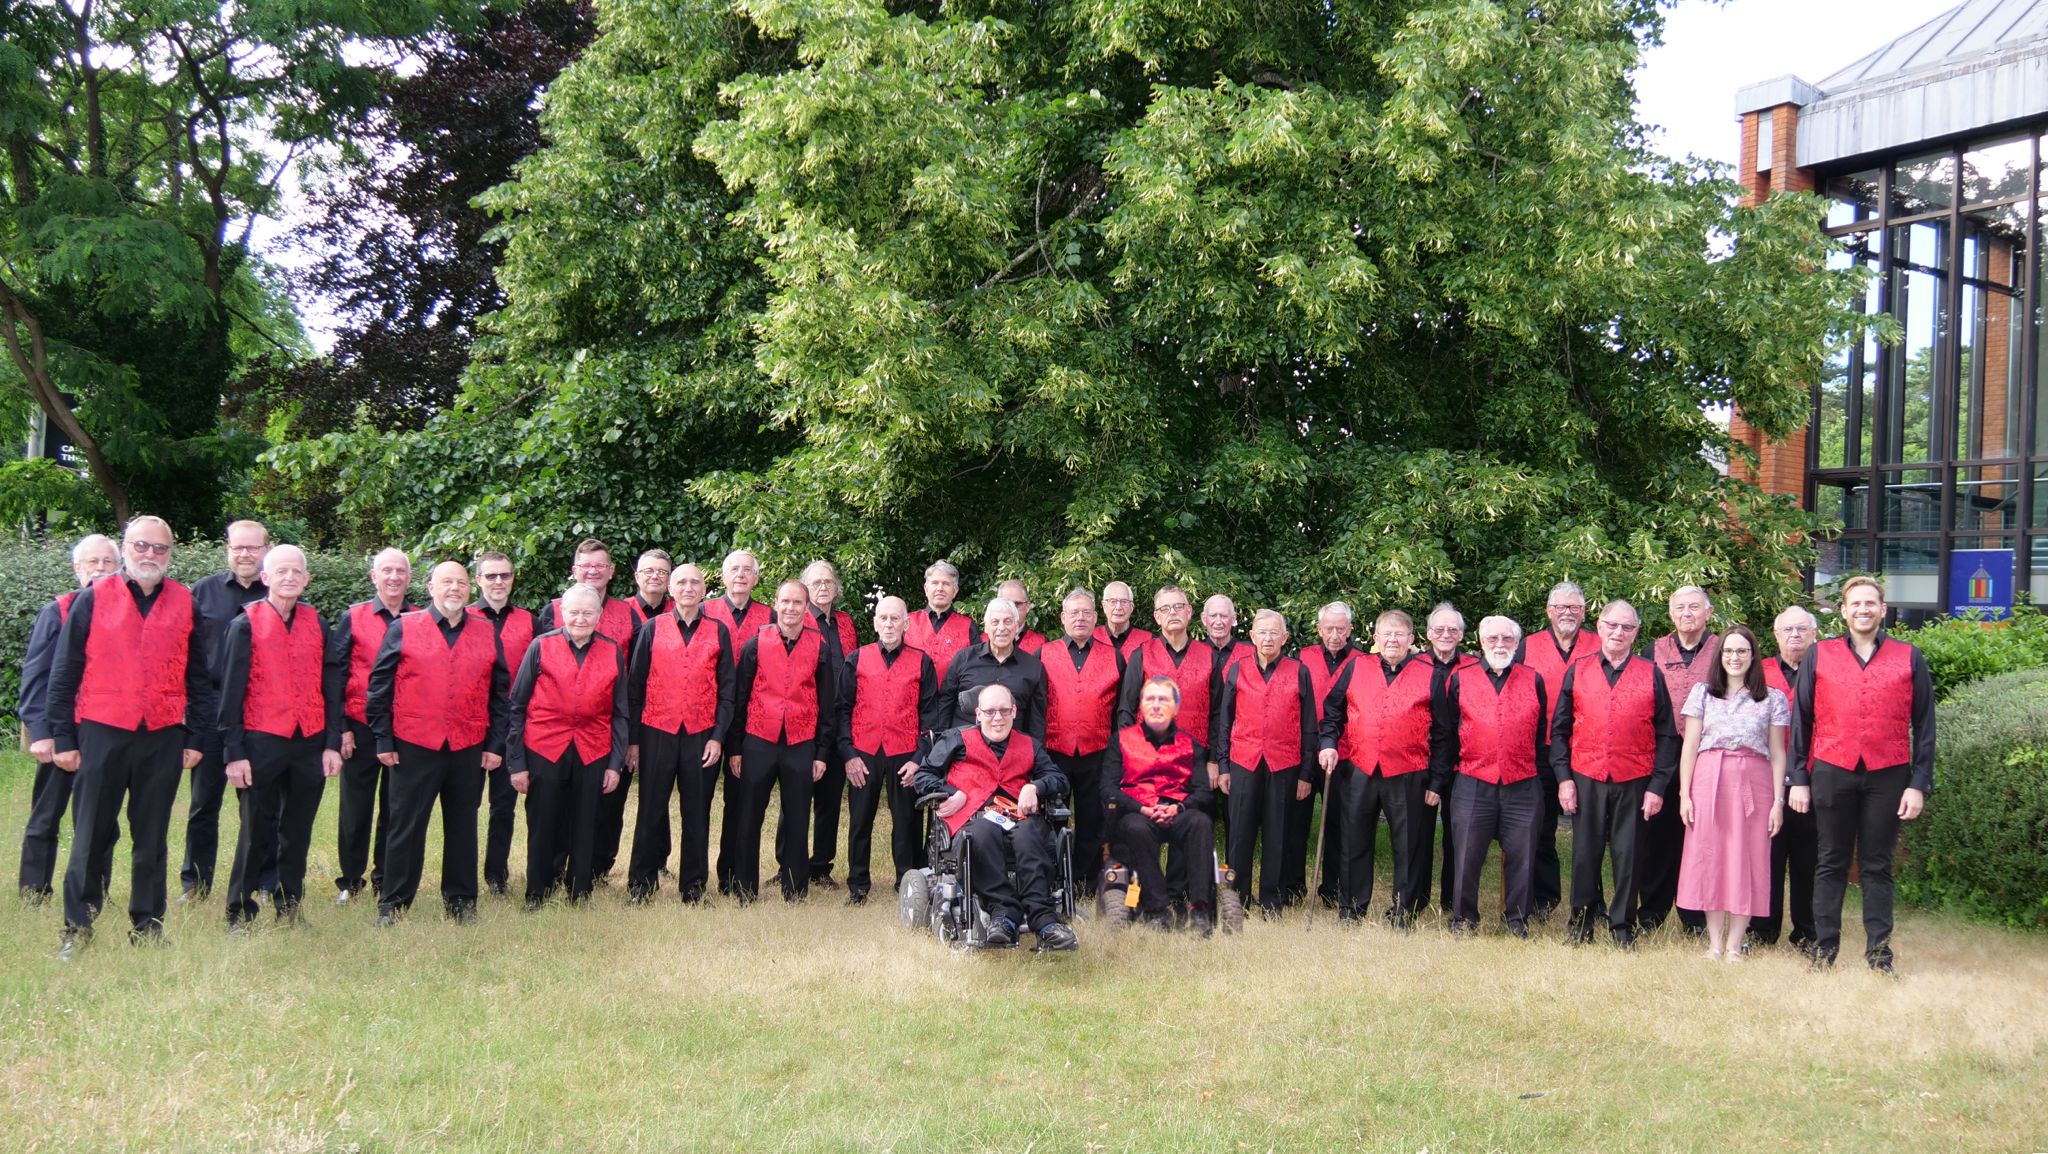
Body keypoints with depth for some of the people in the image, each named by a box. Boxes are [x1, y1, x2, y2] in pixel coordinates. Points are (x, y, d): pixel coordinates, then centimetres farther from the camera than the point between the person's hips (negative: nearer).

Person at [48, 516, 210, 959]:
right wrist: (63, 738, -2)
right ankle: (77, 929, 13)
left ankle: (147, 925, 18)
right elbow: (64, 673, 2)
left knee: (152, 838, 9)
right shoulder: (93, 599, 1)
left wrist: (195, 737, 6)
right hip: (102, 734, -1)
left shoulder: (185, 604, 7)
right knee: (91, 836, 4)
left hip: (164, 738, 2)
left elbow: (199, 676, 10)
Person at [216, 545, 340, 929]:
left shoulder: (316, 623, 8)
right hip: (262, 743, -3)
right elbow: (231, 691, -4)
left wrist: (332, 743, 3)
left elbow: (331, 685, 8)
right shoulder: (246, 624, -3)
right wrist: (234, 753, -8)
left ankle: (289, 909, 21)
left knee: (298, 832, 10)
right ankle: (240, 914, 13)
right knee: (257, 832, 2)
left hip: (310, 743, 3)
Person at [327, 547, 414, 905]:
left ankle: (385, 880, 19)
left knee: (395, 809, 7)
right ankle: (350, 881, 18)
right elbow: (336, 674, 0)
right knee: (356, 808, 6)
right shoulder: (352, 618, 1)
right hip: (360, 729, -1)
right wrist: (341, 728, -6)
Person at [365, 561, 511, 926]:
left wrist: (495, 744, 5)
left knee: (463, 827, 10)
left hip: (470, 750, 2)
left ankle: (461, 901, 21)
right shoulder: (403, 629, 1)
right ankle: (392, 904, 13)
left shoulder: (487, 635, 8)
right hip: (414, 748, -2)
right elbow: (380, 687, 2)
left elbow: (500, 694, 11)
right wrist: (383, 741, -2)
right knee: (406, 827, 4)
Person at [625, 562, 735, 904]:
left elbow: (726, 689, 5)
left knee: (697, 814, 6)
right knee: (652, 810, 4)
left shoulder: (719, 631, 5)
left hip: (702, 735, 1)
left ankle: (693, 886, 16)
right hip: (658, 734, 0)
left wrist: (718, 737, -3)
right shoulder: (653, 628, 4)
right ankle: (642, 882, 15)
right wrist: (633, 739, 0)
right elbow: (635, 685, 4)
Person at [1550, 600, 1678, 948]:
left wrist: (1657, 786, -3)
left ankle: (1623, 926, 17)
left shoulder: (1651, 675, 4)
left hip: (1634, 782, -1)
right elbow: (1559, 728, 7)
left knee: (1628, 855, 5)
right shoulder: (1577, 671, 7)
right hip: (1586, 779, 1)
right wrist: (1563, 778, -1)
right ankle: (1582, 921, 19)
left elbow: (1666, 736, 4)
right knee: (1585, 853, 5)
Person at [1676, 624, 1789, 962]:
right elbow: (1690, 747, 6)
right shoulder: (1702, 692, 8)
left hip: (1753, 783, 0)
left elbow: (1777, 754, 6)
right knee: (1709, 858, 1)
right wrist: (1684, 794, -1)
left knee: (1746, 860, -1)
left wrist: (1778, 801, 0)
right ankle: (1714, 943, 9)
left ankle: (1734, 945, 6)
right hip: (1708, 781, 1)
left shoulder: (1773, 699, 8)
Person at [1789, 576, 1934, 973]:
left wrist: (1919, 784, -1)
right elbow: (1800, 721, 7)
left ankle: (1878, 948, 13)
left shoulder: (1909, 658, 6)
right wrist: (1798, 779, 2)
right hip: (1832, 772, 0)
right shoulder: (1819, 656, 6)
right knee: (1831, 863, 6)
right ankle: (1824, 945, 12)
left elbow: (1924, 727, 6)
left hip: (1888, 776, 0)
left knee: (1877, 865, 7)